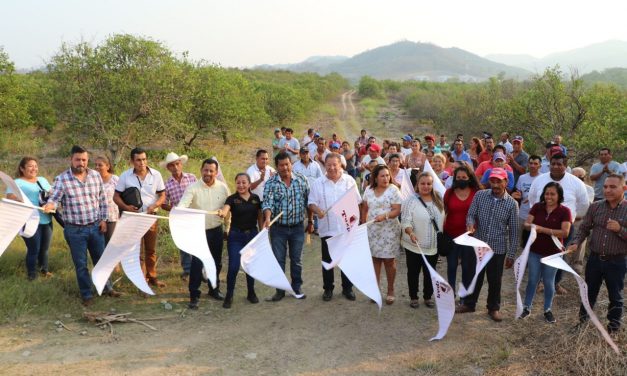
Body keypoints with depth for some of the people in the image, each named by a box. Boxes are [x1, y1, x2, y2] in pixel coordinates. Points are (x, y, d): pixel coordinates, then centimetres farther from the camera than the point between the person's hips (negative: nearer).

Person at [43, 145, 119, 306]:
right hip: (74, 230, -3)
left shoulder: (96, 175, 1)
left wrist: (103, 219, 5)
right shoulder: (61, 179, -10)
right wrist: (49, 206, -38)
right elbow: (54, 199, -14)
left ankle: (106, 288, 34)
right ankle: (87, 294, 22)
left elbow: (102, 199, 8)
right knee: (81, 264, 8)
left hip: (95, 227, 3)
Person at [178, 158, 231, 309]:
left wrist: (228, 228, 10)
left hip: (217, 230, 4)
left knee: (216, 262, 16)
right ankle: (194, 295, 4)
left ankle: (214, 289, 35)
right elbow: (183, 204, -25)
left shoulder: (223, 187, -1)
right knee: (197, 263, -7)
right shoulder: (193, 188, -11)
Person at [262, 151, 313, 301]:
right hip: (278, 228, -1)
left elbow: (308, 202, 6)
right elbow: (267, 203, -19)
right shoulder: (271, 183, -8)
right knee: (278, 260, 5)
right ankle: (280, 290, 17)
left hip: (298, 227, 1)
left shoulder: (301, 180, -2)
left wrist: (310, 222, 8)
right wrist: (267, 218, -37)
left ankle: (296, 288, 25)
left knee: (296, 259, 11)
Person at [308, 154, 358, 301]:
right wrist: (317, 210, -21)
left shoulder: (349, 181, 2)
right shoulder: (318, 183, 1)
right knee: (327, 260, 9)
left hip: (346, 227, 0)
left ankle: (347, 288, 22)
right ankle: (328, 288, 22)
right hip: (327, 228, 0)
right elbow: (311, 203, 1)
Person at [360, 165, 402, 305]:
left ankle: (390, 290, 18)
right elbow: (365, 209, 12)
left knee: (389, 261, 4)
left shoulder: (393, 190, -9)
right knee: (375, 259, 10)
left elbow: (397, 210, -13)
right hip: (372, 230, 4)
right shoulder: (369, 190, 4)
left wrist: (384, 216, -29)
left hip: (389, 230, -4)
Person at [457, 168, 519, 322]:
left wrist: (511, 254, -2)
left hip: (498, 248, -1)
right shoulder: (480, 195, -5)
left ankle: (494, 308, 30)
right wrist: (470, 224, -26)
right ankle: (469, 303, 32)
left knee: (495, 280, 11)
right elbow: (471, 214, -1)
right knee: (475, 276, 15)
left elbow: (513, 231, -3)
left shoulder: (512, 204, -7)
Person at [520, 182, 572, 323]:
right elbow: (526, 224, -4)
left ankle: (548, 310, 26)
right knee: (532, 280, 11)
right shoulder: (537, 207, -3)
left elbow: (565, 232, -20)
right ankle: (526, 307, 23)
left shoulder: (564, 211, -11)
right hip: (534, 251, 2)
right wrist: (531, 226, -29)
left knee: (549, 282, 10)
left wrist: (543, 229, -25)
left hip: (553, 253, -2)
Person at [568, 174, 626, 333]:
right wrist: (576, 243, -12)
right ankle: (582, 320, 37)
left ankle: (614, 327, 31)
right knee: (589, 293, 19)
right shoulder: (595, 207, -1)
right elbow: (584, 229, 4)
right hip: (595, 258, 3)